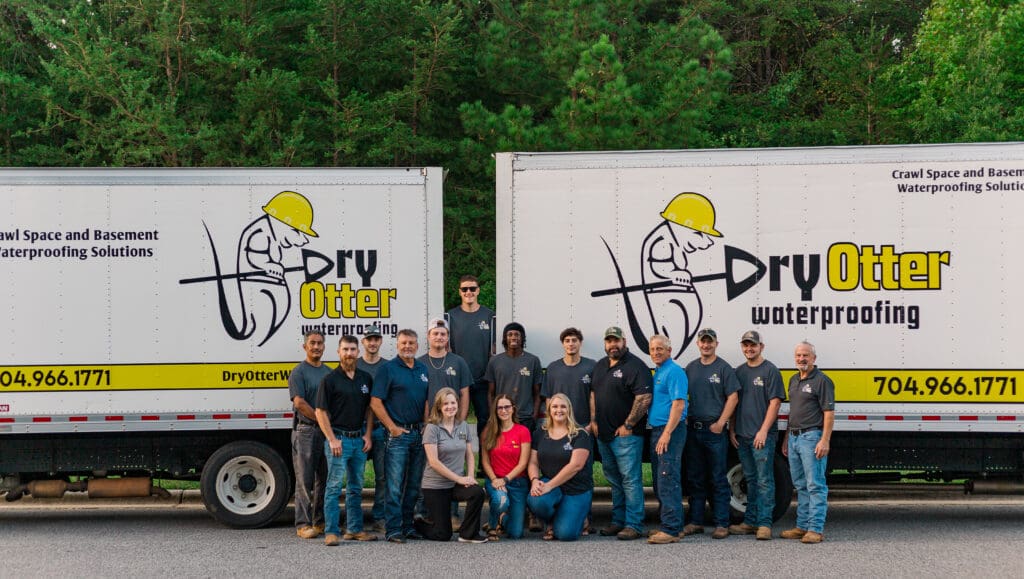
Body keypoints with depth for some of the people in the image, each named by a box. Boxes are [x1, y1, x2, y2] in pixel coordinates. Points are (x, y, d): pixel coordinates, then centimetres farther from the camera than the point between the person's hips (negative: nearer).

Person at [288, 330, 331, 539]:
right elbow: (299, 402, -13)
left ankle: (320, 521, 16)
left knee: (324, 479, 9)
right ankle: (303, 524, -2)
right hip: (306, 431, -6)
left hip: (327, 431, 6)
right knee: (305, 480, -4)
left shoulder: (328, 372, 16)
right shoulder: (299, 372, -3)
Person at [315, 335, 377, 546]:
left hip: (359, 439, 6)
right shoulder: (330, 380, -6)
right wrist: (332, 439, -13)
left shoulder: (365, 379, 9)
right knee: (334, 487, -5)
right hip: (338, 438, -6)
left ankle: (354, 529, 19)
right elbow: (321, 412, -8)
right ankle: (331, 532, -4)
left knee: (356, 487, 11)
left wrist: (368, 435, 4)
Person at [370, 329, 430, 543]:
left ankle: (408, 526, 19)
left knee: (414, 485, 10)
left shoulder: (423, 369, 14)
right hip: (398, 434, -6)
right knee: (395, 485, -7)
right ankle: (393, 530, -5)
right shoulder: (388, 369, -4)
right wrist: (392, 428, -12)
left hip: (419, 432, 6)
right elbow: (375, 403, -8)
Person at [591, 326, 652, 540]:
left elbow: (644, 398, -19)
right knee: (614, 480, 14)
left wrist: (628, 425, -17)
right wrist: (594, 421, 12)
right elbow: (594, 394, 23)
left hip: (626, 434, -8)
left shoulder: (635, 366, -11)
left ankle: (633, 525, -4)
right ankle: (618, 521, 22)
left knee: (630, 479, -7)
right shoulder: (600, 366, 15)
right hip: (603, 434, 8)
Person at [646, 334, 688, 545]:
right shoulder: (657, 372, 19)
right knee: (659, 482, 12)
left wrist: (667, 433, -24)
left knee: (668, 480, -13)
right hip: (657, 430, 10)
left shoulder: (674, 372, -10)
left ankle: (671, 529, -14)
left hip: (670, 431, -10)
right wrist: (658, 433, 15)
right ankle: (666, 525, 18)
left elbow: (678, 404, -19)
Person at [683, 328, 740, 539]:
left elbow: (733, 397, -6)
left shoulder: (724, 368, -1)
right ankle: (695, 522, 17)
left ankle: (722, 524, 1)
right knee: (695, 478, 10)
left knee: (718, 480, -2)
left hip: (714, 430, -5)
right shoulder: (691, 368, 13)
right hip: (692, 429, 5)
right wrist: (684, 420, 5)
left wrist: (720, 423, -13)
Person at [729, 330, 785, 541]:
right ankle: (750, 522, 17)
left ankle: (764, 524, -5)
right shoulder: (739, 371, 14)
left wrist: (763, 431, -15)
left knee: (764, 481, -5)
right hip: (742, 435, 6)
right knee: (751, 480, 12)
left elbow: (775, 402, -9)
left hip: (762, 436, -6)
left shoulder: (770, 371, -4)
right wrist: (732, 429, 9)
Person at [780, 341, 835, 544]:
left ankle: (816, 529, -6)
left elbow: (829, 412, -13)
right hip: (794, 437, 9)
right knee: (801, 485, 13)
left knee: (815, 485, -7)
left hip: (812, 437, -9)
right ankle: (802, 526, 19)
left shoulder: (822, 381, -8)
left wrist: (824, 441, -20)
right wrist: (787, 438, 21)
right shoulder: (794, 380, 17)